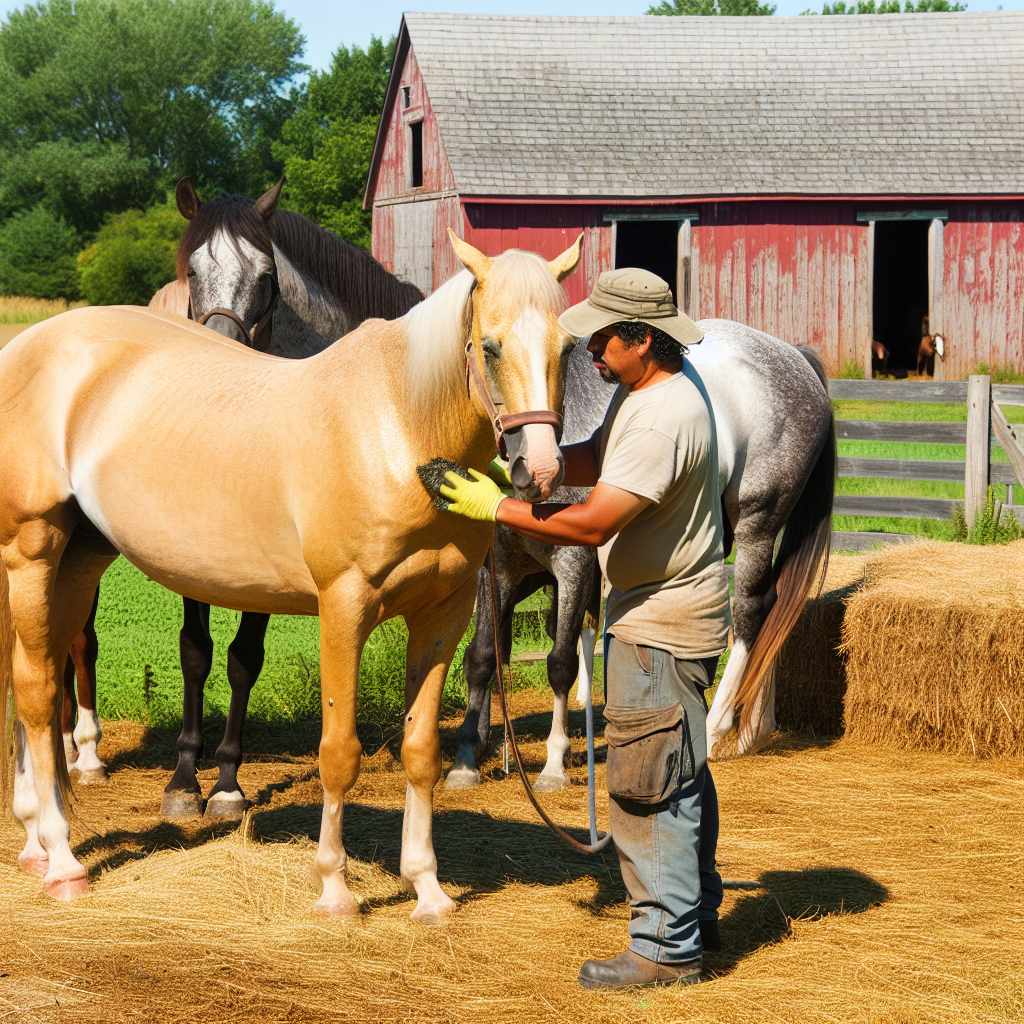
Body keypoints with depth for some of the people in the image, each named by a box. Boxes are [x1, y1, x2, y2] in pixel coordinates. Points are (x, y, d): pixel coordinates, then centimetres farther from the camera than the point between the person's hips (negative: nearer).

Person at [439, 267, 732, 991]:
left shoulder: (664, 418, -27)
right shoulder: (645, 388, 6)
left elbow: (591, 524, -29)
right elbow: (595, 463, 15)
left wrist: (494, 507, -20)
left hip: (662, 623, -11)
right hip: (659, 610, 11)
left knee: (649, 782, -6)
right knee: (681, 774, 20)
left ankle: (667, 946, -1)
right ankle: (697, 916, 32)